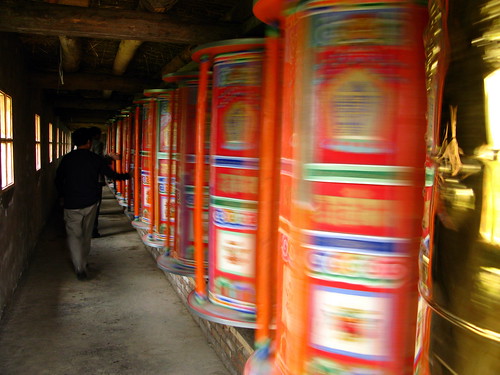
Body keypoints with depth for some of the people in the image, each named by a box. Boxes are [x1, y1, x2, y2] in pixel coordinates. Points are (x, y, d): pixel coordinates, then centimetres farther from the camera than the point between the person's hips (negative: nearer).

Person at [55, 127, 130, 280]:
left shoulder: (66, 159, -4)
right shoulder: (96, 159, -5)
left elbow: (58, 180, 3)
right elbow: (111, 174, 7)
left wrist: (63, 196, 20)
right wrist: (125, 176, 26)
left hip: (72, 204, -1)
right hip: (90, 203, 1)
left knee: (74, 235, 4)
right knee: (86, 234, 19)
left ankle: (80, 268, -10)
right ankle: (83, 261, 34)